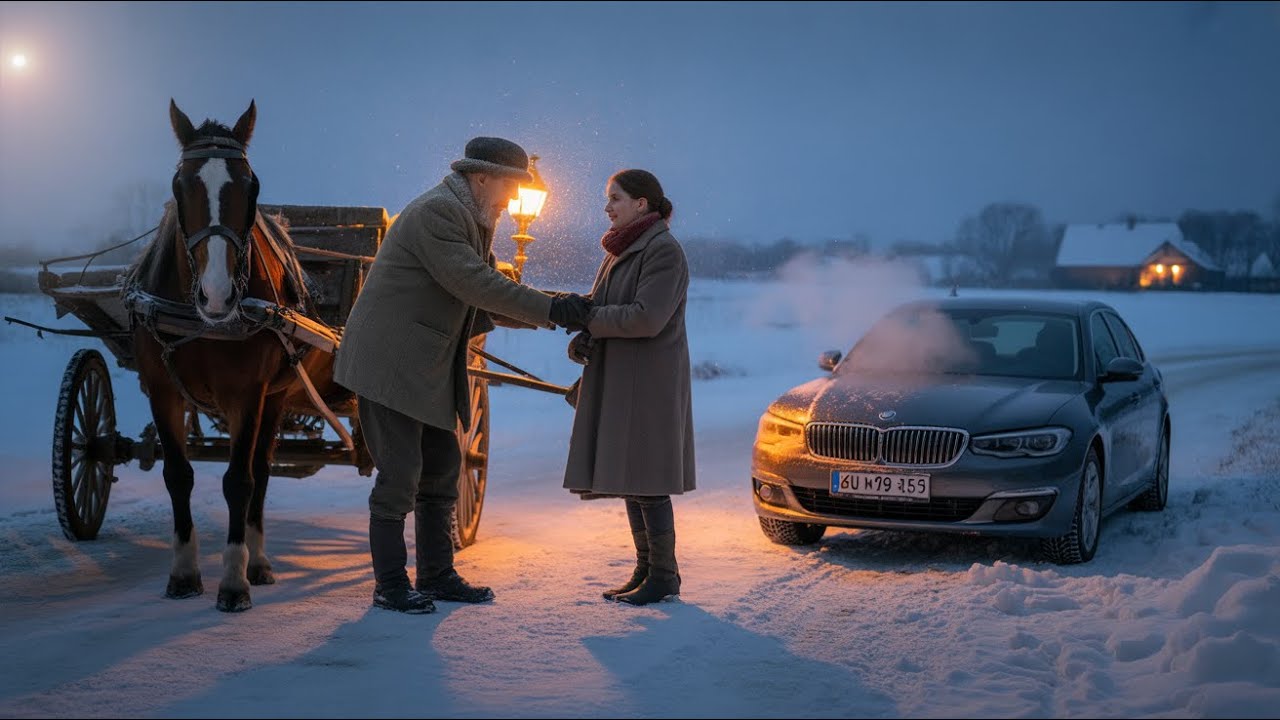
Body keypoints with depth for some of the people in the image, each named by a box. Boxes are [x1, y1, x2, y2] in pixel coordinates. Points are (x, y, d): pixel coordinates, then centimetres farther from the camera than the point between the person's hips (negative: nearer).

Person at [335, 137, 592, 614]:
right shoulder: (438, 211, -16)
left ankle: (436, 575, 23)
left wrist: (549, 313, 4)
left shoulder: (467, 218, 17)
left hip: (428, 371, 11)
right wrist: (548, 309, -23)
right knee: (399, 476, -6)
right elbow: (474, 284, -25)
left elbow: (485, 294, 17)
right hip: (391, 364, -11)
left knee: (442, 470, 14)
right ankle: (390, 585, 4)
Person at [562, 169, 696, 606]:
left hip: (649, 384, -9)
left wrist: (587, 319, -14)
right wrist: (583, 340, -6)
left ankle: (664, 575, 1)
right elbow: (600, 308, 15)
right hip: (618, 384, 9)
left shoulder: (663, 250, -12)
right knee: (628, 479, 11)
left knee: (647, 481, -7)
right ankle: (645, 570, 18)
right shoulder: (621, 251, 17)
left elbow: (647, 318, -22)